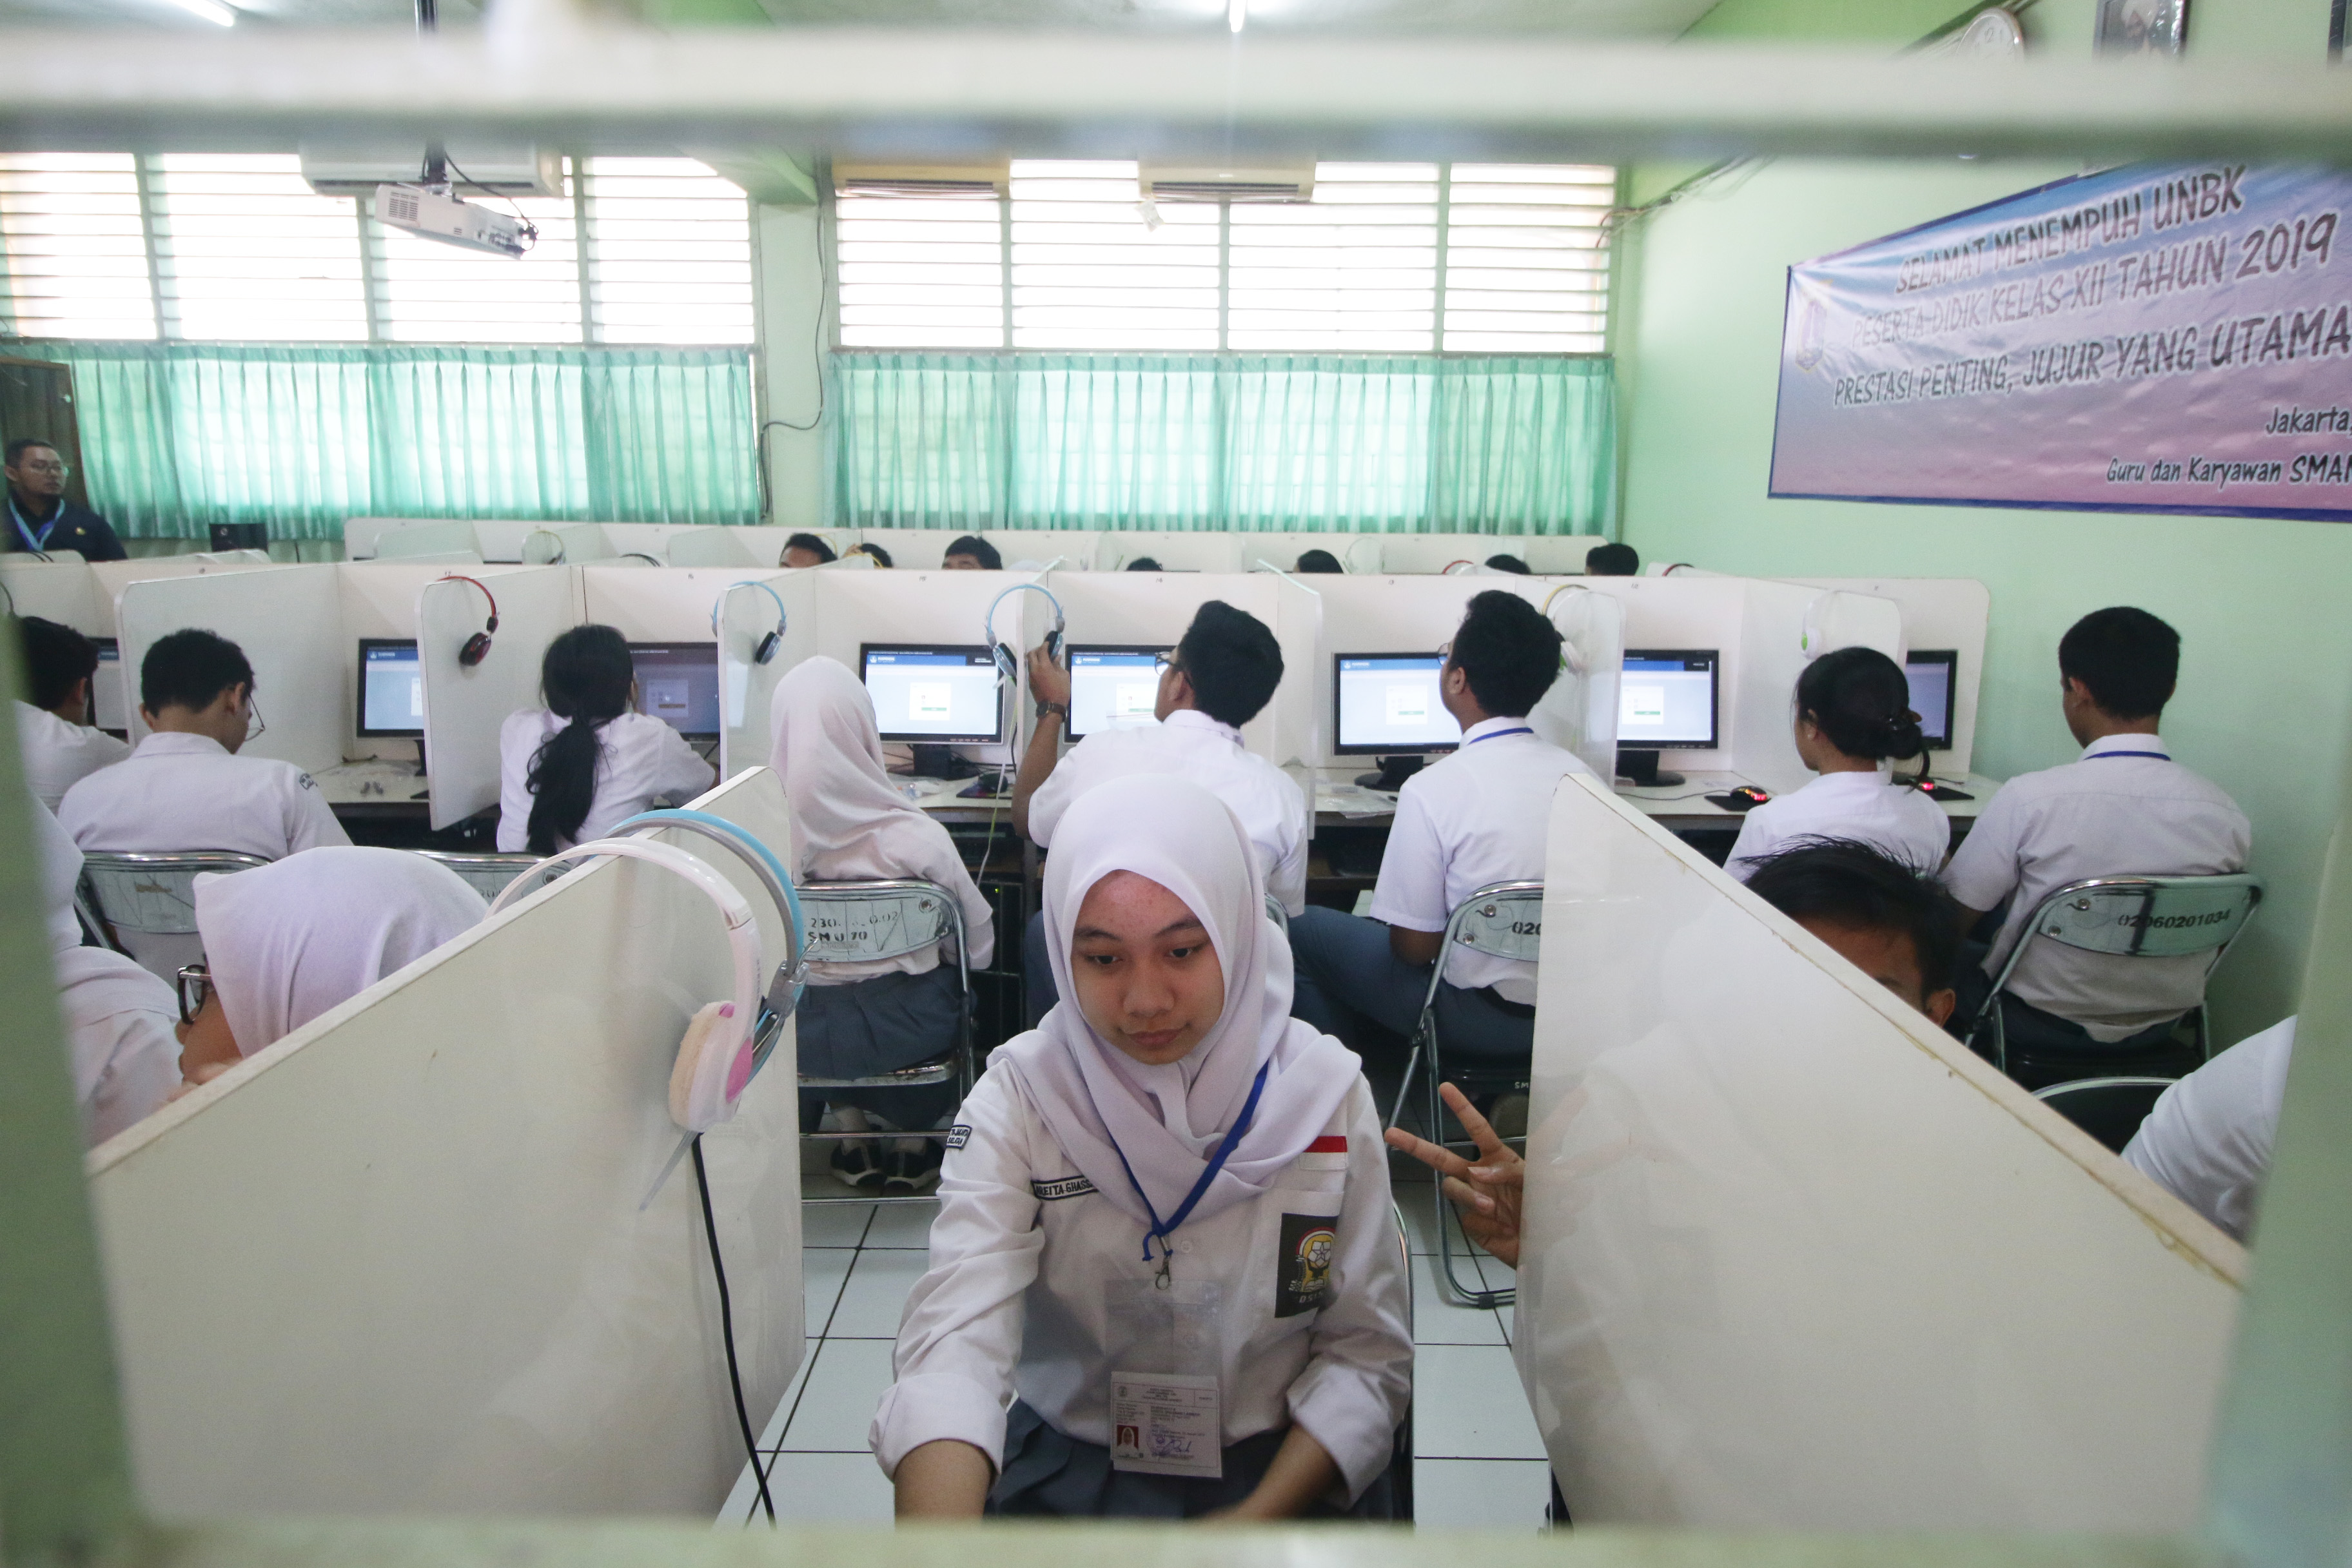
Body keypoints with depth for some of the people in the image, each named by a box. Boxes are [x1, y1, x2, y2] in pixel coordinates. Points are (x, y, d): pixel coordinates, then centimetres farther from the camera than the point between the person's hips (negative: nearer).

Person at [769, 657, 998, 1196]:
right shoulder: (917, 838, -23)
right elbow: (979, 944, -9)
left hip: (798, 1033, 2)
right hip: (906, 1031, -2)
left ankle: (852, 1138, 36)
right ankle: (915, 1146, 36)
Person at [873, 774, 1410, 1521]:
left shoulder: (1325, 1093, -7)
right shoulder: (1020, 1095, -10)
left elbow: (1368, 1354, -3)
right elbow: (956, 1335, -21)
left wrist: (1259, 1519, -16)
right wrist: (938, 1536, -38)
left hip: (1285, 1470, 1)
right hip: (1067, 1468, -1)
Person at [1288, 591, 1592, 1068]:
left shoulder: (1433, 790, -22)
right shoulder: (1580, 773, -5)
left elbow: (1415, 948, -17)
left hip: (1480, 1019, -6)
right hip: (1568, 1008, 6)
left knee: (1305, 928, 12)